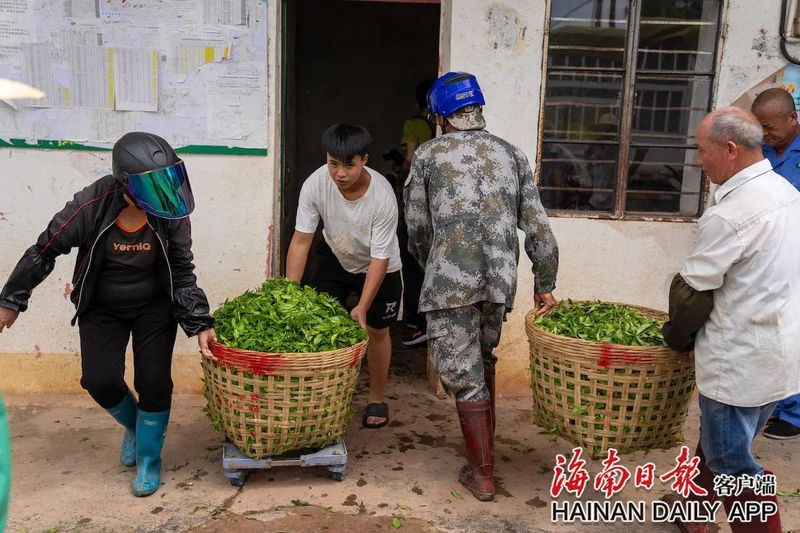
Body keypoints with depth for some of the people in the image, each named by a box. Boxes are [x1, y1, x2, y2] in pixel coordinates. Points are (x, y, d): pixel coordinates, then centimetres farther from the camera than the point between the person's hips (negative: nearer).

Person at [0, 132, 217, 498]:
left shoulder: (171, 215, -21)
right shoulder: (91, 206, -26)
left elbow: (182, 273, -10)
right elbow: (45, 251, -11)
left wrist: (199, 324, -18)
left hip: (154, 307, 0)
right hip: (101, 309, 0)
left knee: (153, 381, -5)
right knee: (100, 381, -6)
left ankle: (149, 459, 18)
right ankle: (134, 425, 29)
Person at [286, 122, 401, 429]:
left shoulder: (382, 197, -35)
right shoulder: (315, 185, -29)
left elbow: (379, 258, -29)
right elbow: (301, 240, -23)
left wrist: (362, 307, -35)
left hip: (378, 266, -2)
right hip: (335, 257, 3)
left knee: (376, 330, 4)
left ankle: (377, 398, 25)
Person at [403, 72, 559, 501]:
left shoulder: (428, 155, 3)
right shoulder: (512, 155, 11)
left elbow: (417, 228, 7)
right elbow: (538, 227, 7)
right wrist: (544, 284, 15)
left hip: (450, 283, -4)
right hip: (500, 282, 4)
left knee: (463, 376, 4)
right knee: (483, 362, 24)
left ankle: (483, 475, 12)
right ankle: (483, 446, 39)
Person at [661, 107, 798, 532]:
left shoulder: (728, 215, -24)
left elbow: (692, 291, -17)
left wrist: (676, 336, 2)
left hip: (741, 360, -9)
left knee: (733, 464, 6)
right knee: (719, 438, 24)